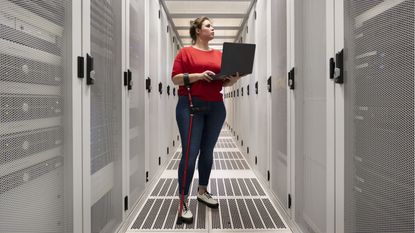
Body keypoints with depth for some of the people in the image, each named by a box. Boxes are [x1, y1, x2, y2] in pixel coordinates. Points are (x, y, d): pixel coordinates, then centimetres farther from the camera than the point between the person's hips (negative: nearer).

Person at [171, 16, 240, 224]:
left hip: (216, 108, 5)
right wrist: (199, 76, -18)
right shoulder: (185, 52, 1)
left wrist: (234, 78, -6)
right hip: (190, 106, -5)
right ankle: (183, 201, 1)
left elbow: (225, 82, 15)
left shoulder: (219, 54, 15)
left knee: (208, 151, 12)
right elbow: (175, 78, -6)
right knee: (190, 153, -7)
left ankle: (202, 191, 28)